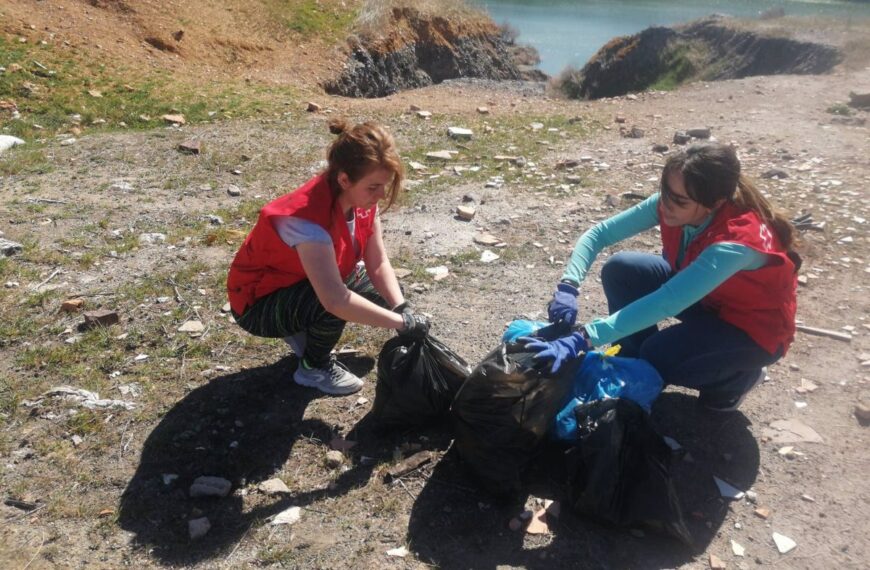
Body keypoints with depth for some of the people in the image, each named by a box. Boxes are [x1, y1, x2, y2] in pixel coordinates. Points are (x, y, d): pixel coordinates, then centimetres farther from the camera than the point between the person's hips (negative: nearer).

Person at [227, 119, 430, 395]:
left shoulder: (362, 198, -15)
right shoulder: (307, 217, -38)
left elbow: (379, 264, -11)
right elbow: (335, 299, -47)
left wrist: (403, 309, -26)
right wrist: (402, 322, -42)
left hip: (303, 283, 8)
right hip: (259, 302, -8)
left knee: (382, 294, -3)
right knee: (339, 303, -33)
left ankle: (306, 331, 13)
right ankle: (314, 367, -4)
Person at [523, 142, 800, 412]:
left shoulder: (738, 241, -39)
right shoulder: (670, 202, -21)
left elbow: (666, 303, -47)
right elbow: (599, 233, -19)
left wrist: (583, 339, -52)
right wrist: (568, 286, -36)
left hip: (754, 326, -6)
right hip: (703, 295, 6)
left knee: (660, 357, -29)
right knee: (620, 269, -15)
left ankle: (739, 375, 3)